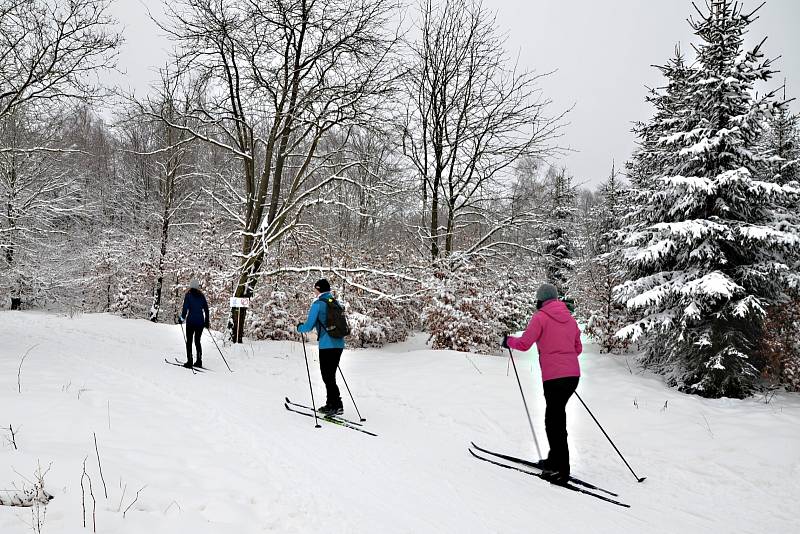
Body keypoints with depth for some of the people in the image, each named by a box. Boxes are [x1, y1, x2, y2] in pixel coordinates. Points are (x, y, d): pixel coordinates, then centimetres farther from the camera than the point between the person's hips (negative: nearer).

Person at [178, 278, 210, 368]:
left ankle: (189, 361, -2)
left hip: (191, 321, -4)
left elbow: (185, 308, -9)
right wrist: (207, 320, 15)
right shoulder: (201, 295, 6)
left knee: (189, 341, 4)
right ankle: (199, 361, 10)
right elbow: (206, 309, 7)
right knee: (197, 341, 13)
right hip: (200, 321, 4)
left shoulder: (188, 295, -4)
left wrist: (182, 318, 1)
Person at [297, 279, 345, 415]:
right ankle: (330, 404, 24)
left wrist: (299, 327, 12)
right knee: (330, 375, 17)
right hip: (339, 344, 7)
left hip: (327, 345, -7)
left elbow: (308, 326, -9)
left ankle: (337, 406, -5)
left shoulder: (318, 304, -8)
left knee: (328, 377, -1)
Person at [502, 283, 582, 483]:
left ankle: (561, 470, 3)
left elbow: (524, 343, -9)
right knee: (558, 415, 18)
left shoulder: (541, 317, -5)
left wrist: (508, 341, 10)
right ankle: (555, 460, 27)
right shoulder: (569, 318, 15)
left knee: (554, 421, 1)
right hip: (573, 375, 7)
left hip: (554, 377, -7)